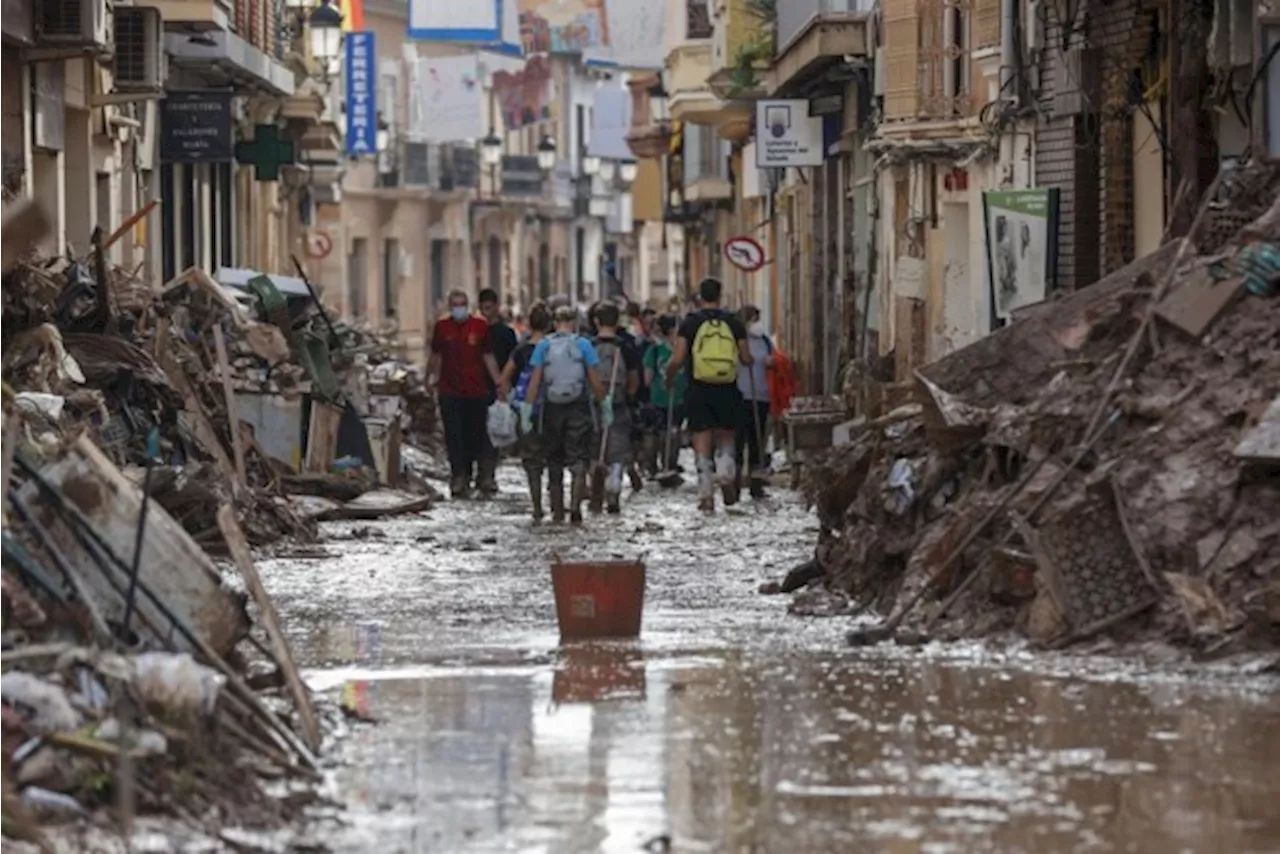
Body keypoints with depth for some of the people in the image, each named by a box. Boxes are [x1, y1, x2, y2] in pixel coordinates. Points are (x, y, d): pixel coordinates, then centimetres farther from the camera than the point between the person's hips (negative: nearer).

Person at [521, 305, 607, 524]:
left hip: (552, 409, 1)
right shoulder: (583, 345, -2)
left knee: (554, 461, 12)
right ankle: (575, 506, -17)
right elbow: (596, 382, -4)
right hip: (579, 408, -1)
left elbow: (534, 381, -4)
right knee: (579, 460, 1)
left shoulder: (543, 346, 0)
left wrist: (527, 409, -3)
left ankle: (557, 512, 16)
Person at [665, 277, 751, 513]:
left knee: (702, 443, 3)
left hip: (699, 389, -1)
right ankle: (725, 472, -9)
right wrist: (747, 359, 27)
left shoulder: (690, 323, -3)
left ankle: (706, 495, -2)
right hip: (727, 390, 1)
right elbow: (746, 359, 3)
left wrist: (669, 376, 12)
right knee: (726, 438, 18)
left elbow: (678, 360, -8)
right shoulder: (733, 323, 2)